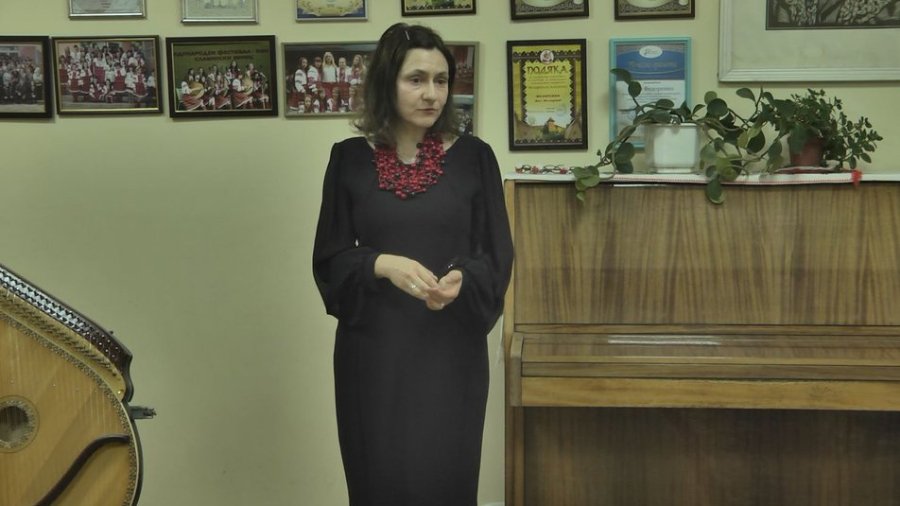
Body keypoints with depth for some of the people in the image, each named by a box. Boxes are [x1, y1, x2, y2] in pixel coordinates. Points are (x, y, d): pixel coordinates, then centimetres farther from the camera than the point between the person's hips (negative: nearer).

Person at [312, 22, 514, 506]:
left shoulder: (473, 157, -1)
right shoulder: (350, 159, 1)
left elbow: (497, 257, 0)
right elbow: (329, 259, 1)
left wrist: (461, 279, -20)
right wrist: (382, 264, -18)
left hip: (450, 348, 0)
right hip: (372, 347, 1)